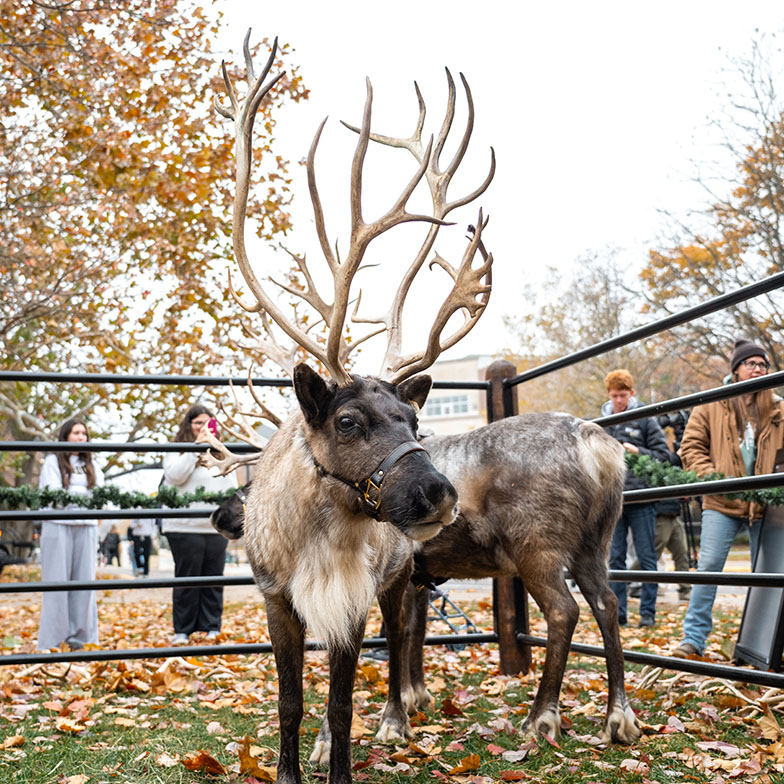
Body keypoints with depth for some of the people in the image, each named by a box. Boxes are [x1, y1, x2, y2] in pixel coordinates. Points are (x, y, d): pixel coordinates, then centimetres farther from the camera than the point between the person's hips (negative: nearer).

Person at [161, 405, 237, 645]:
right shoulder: (176, 451, 5)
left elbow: (232, 486, 21)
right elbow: (174, 476, -13)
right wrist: (195, 448, -15)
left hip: (216, 527, 4)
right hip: (186, 527, -4)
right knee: (186, 579, 0)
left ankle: (212, 627, 14)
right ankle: (182, 630, 8)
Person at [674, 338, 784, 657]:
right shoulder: (711, 406, 4)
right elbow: (691, 446, 3)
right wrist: (711, 477, -11)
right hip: (721, 503, -2)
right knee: (708, 565, -7)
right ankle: (694, 637, 1)